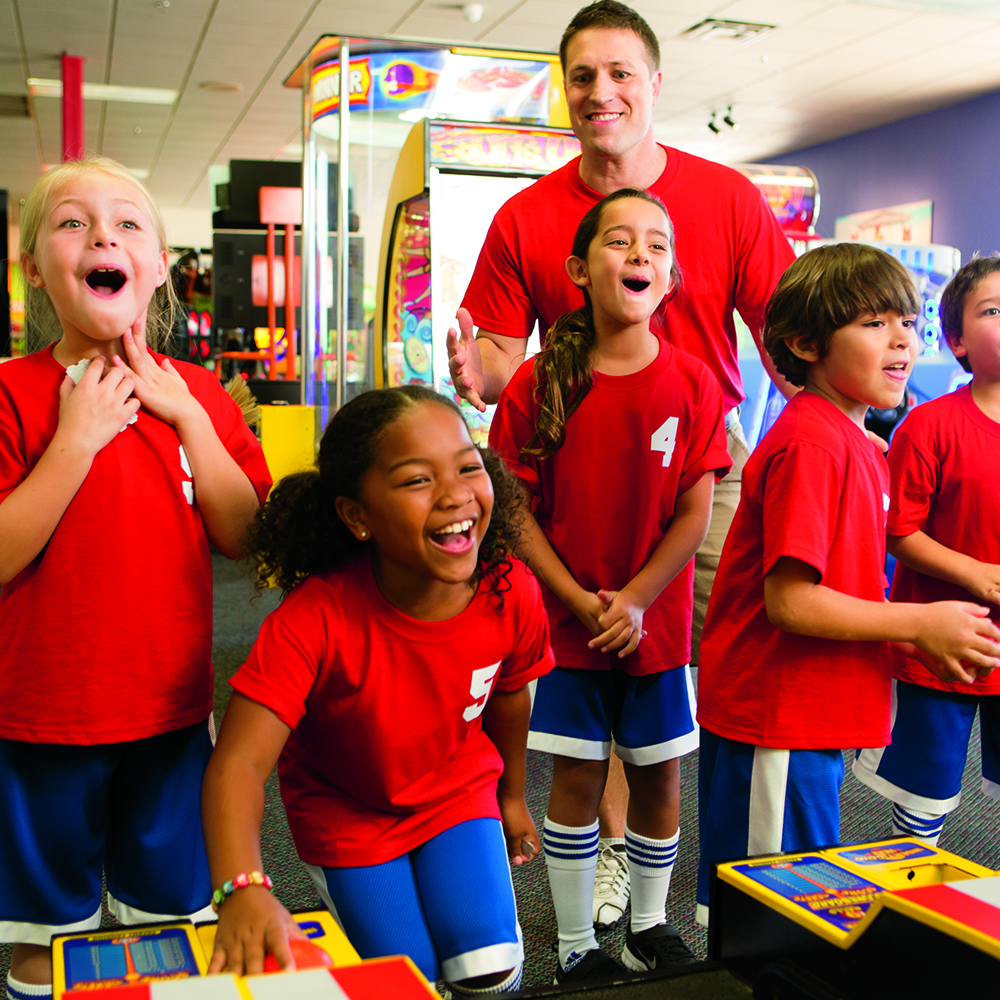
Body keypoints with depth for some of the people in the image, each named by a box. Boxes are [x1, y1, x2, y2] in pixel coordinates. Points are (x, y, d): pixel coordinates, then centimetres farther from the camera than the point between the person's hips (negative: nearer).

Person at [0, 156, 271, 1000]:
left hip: (172, 708, 3)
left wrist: (188, 417, -14)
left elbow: (242, 537, -6)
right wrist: (76, 441, -25)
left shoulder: (195, 394, 1)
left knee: (172, 918, 20)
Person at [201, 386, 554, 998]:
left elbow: (507, 694, -2)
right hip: (347, 812, -2)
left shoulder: (513, 593, -23)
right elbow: (239, 761, -40)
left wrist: (513, 795, 14)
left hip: (459, 791, 2)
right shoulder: (313, 620, -35)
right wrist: (242, 890, -58)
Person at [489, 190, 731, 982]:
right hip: (566, 619, -1)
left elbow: (694, 515, -6)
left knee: (658, 774, 12)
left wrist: (634, 601, -14)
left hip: (657, 621, 1)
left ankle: (649, 928, 33)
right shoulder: (538, 383, -7)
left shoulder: (692, 384, -5)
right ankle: (576, 946, 25)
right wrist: (579, 601, -13)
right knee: (577, 777, 7)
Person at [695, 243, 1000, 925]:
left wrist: (920, 641, 2)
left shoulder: (858, 445, 12)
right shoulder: (811, 441, -19)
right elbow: (789, 600, -24)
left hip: (818, 716, 10)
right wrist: (921, 624, -14)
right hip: (775, 723, -10)